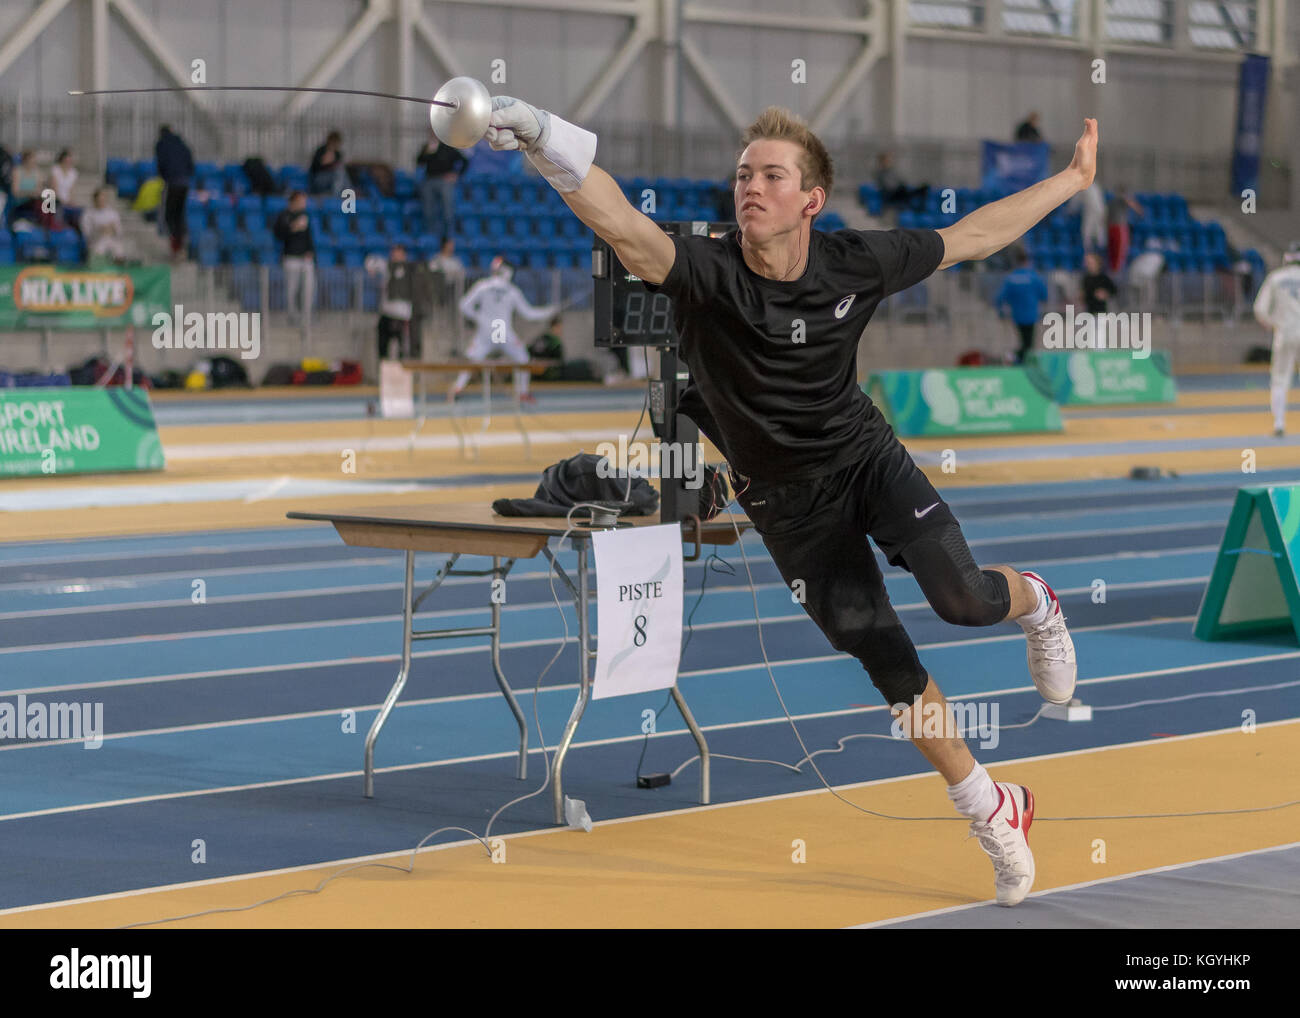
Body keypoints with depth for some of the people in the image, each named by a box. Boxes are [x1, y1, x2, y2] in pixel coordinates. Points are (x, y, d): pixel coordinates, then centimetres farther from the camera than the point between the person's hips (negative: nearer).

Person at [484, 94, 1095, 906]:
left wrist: (1073, 180, 7)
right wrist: (548, 143, -64)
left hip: (865, 454, 1)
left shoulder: (855, 263, -15)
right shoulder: (705, 272, -25)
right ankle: (993, 814, 21)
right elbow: (625, 227, -45)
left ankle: (1034, 601, 18)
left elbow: (973, 236, 1)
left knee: (962, 598, -21)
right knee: (889, 665, 3)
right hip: (785, 497, 0)